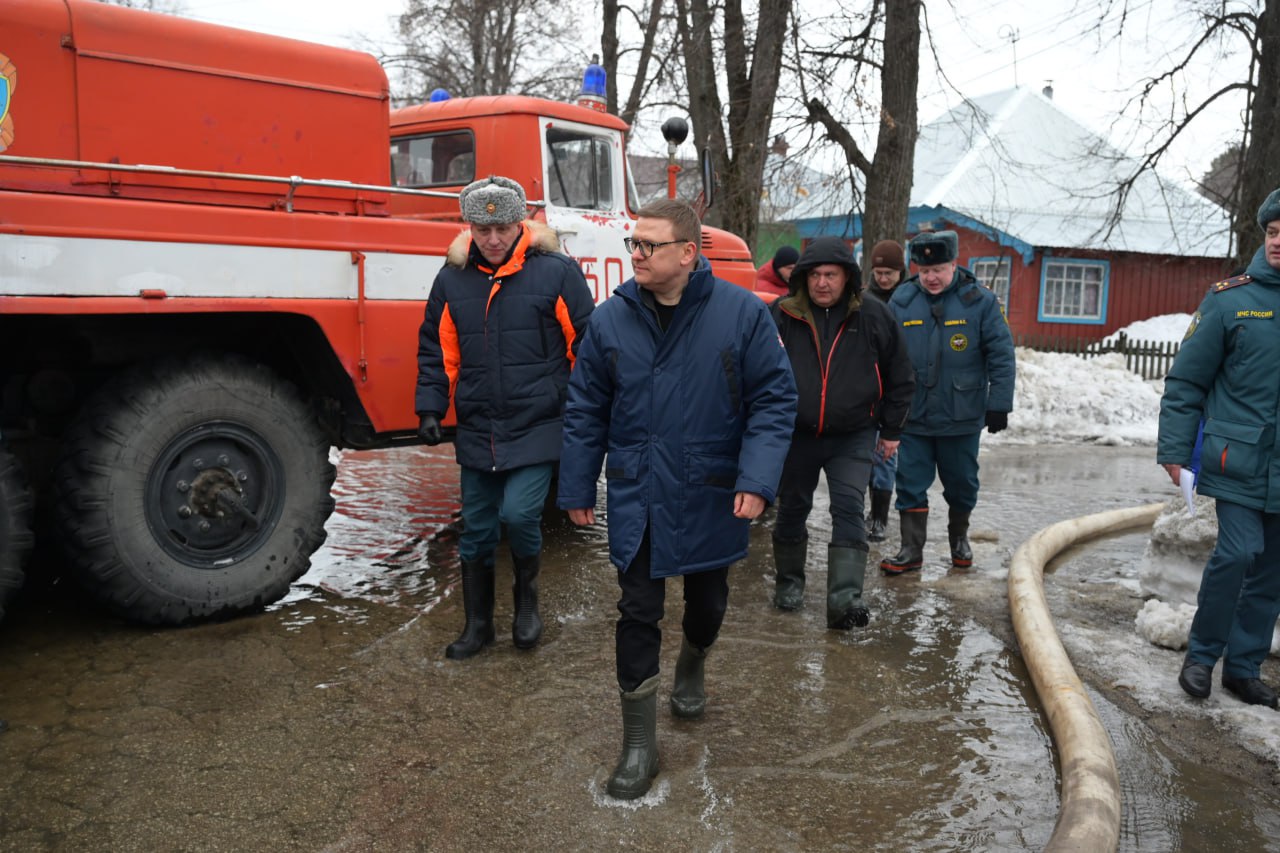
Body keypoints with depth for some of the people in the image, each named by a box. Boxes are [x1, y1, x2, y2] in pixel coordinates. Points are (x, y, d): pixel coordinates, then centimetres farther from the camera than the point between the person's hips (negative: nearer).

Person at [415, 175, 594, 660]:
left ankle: (526, 595, 15)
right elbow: (436, 352, 13)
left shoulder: (557, 273, -7)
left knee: (518, 512, -17)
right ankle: (478, 624, 31)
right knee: (476, 530, 12)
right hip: (476, 433, 4)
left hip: (538, 429, -4)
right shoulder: (452, 280, 5)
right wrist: (430, 409, 5)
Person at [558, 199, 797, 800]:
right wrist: (577, 489, 4)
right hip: (636, 497, 0)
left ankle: (692, 669, 52)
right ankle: (639, 741, 16)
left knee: (707, 598, 20)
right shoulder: (610, 319, -5)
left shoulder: (742, 313, -11)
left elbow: (774, 401, -9)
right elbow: (585, 411, 2)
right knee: (637, 612, 2)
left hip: (713, 497, 0)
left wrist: (757, 481, -19)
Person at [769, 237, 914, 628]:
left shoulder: (873, 316, -4)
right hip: (796, 433, 1)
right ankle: (788, 582, 31)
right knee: (792, 509, 12)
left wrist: (891, 429, 7)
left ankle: (844, 599, -14)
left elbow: (899, 376, 5)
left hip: (853, 436, -1)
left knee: (849, 510, -11)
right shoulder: (782, 315, -7)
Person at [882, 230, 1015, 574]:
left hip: (962, 417, -1)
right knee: (910, 484, 3)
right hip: (913, 416, 1)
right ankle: (911, 550, 14)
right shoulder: (901, 300, -1)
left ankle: (959, 538, 37)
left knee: (961, 483, 14)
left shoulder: (980, 301, -7)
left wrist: (999, 404, -7)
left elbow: (1002, 356, -5)